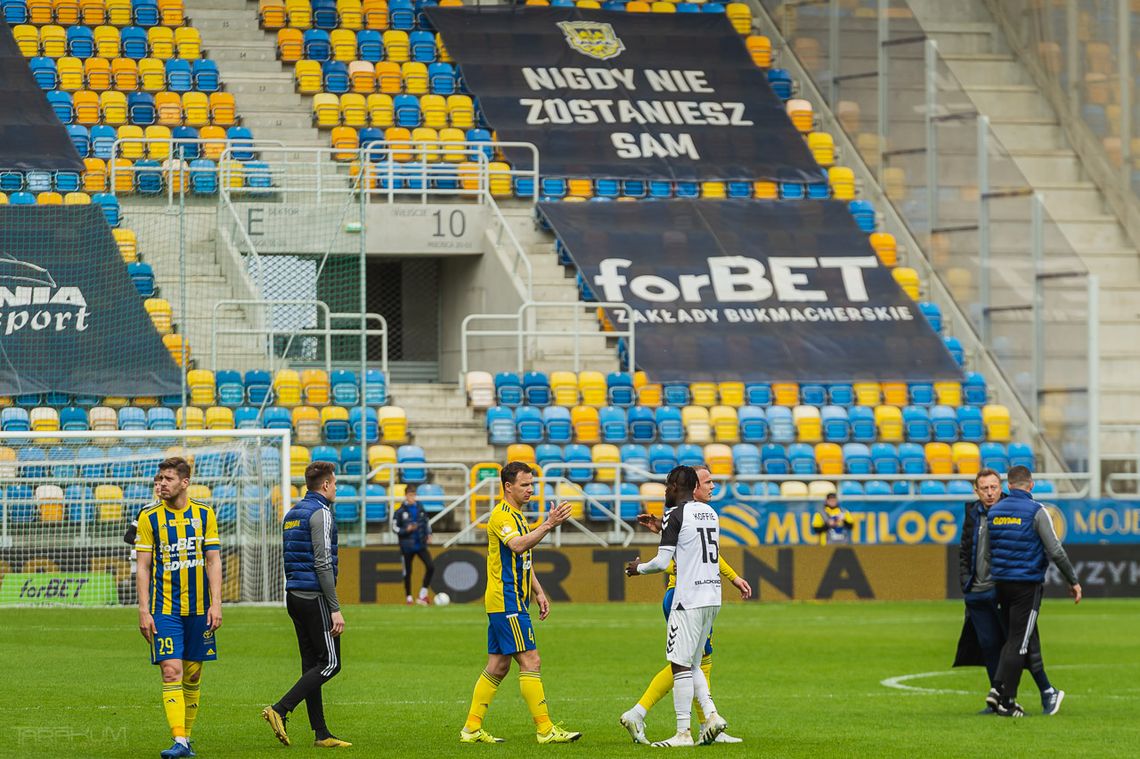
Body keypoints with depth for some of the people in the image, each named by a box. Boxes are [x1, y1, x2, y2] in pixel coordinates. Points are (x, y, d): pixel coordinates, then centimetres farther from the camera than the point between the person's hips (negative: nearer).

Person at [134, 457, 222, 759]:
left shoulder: (204, 514, 4)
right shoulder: (149, 518, 0)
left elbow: (213, 561, 5)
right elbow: (143, 567, 1)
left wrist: (216, 603, -4)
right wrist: (144, 610, -6)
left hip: (199, 609, 2)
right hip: (165, 608, -2)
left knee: (193, 675, 6)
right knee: (171, 671, -13)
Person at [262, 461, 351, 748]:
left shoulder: (292, 514, 16)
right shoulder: (320, 513, -11)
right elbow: (323, 563, -17)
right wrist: (335, 609, -17)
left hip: (293, 596, 9)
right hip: (315, 597, -9)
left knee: (311, 664, 9)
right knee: (330, 663, -5)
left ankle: (321, 733, 8)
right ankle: (280, 710, -15)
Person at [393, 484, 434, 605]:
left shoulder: (420, 509, 6)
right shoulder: (400, 511, -4)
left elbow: (427, 522, 18)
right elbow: (395, 527, -4)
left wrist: (428, 533, 2)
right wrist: (406, 530, -19)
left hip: (421, 545, 3)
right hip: (407, 546, -3)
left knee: (430, 567, -11)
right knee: (407, 572, 5)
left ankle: (423, 594, -1)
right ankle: (409, 597, 18)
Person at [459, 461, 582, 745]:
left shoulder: (517, 516, 19)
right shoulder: (502, 516, -13)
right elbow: (518, 545, -32)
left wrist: (539, 593, 24)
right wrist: (549, 525, -38)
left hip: (512, 601, 10)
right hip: (507, 602, -10)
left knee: (498, 666, 10)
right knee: (530, 661, -11)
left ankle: (472, 729, 12)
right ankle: (545, 729, -11)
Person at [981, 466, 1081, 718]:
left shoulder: (994, 511, 8)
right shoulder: (1035, 511, -9)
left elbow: (984, 554, 12)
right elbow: (1055, 551, -11)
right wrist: (1073, 581, -1)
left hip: (1001, 583, 5)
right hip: (1028, 584, -5)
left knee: (1014, 638, 17)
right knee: (1020, 642, -1)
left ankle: (998, 689, 5)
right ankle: (1006, 701, -4)